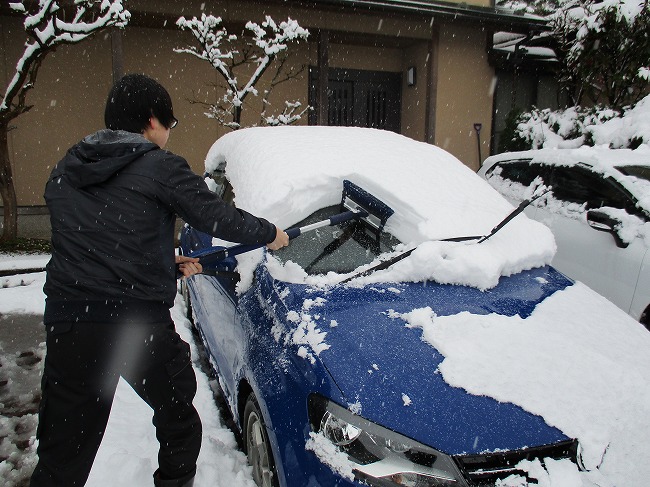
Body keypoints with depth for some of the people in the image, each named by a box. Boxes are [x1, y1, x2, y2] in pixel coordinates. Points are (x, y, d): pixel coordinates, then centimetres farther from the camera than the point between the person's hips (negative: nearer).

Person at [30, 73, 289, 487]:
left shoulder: (64, 173, 15)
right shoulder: (161, 167, -5)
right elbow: (219, 218, -5)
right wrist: (270, 233, 14)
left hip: (66, 322, 5)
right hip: (139, 324, -4)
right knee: (177, 412, 23)